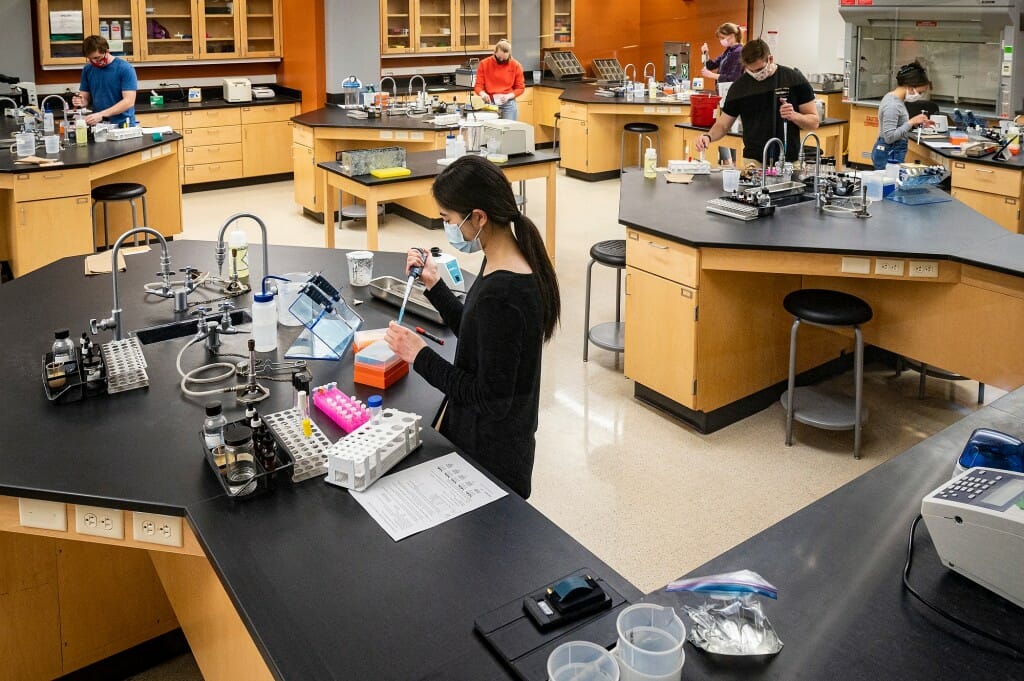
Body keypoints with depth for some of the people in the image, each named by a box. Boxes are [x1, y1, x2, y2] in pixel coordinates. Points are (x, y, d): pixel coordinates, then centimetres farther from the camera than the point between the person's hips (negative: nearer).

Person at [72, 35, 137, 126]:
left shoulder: (125, 69, -5)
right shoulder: (87, 70, 10)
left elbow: (129, 101, -12)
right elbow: (86, 97, 17)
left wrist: (101, 114, -20)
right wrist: (81, 102, -7)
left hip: (123, 125, -5)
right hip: (98, 126, 6)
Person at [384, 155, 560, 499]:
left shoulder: (500, 294, -31)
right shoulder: (514, 264, -1)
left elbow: (491, 400, -25)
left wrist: (421, 356, -19)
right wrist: (435, 286, 6)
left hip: (491, 456, -9)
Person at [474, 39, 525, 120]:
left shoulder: (516, 65, 0)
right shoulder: (484, 64, 0)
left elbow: (520, 88, 5)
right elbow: (478, 86, 2)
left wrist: (508, 96, -12)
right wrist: (483, 94, -20)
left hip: (508, 104, 0)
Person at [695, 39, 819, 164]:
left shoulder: (794, 79, -3)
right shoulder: (739, 87, 0)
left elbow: (814, 122, 1)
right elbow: (723, 125, 6)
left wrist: (794, 116, -19)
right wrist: (708, 136, -15)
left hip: (789, 162, -1)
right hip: (753, 161, 1)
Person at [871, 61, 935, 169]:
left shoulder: (896, 99, 9)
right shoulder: (892, 105, -20)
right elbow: (890, 137, -25)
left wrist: (916, 124, 5)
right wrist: (912, 122, -21)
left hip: (893, 153, 10)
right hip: (889, 155, -10)